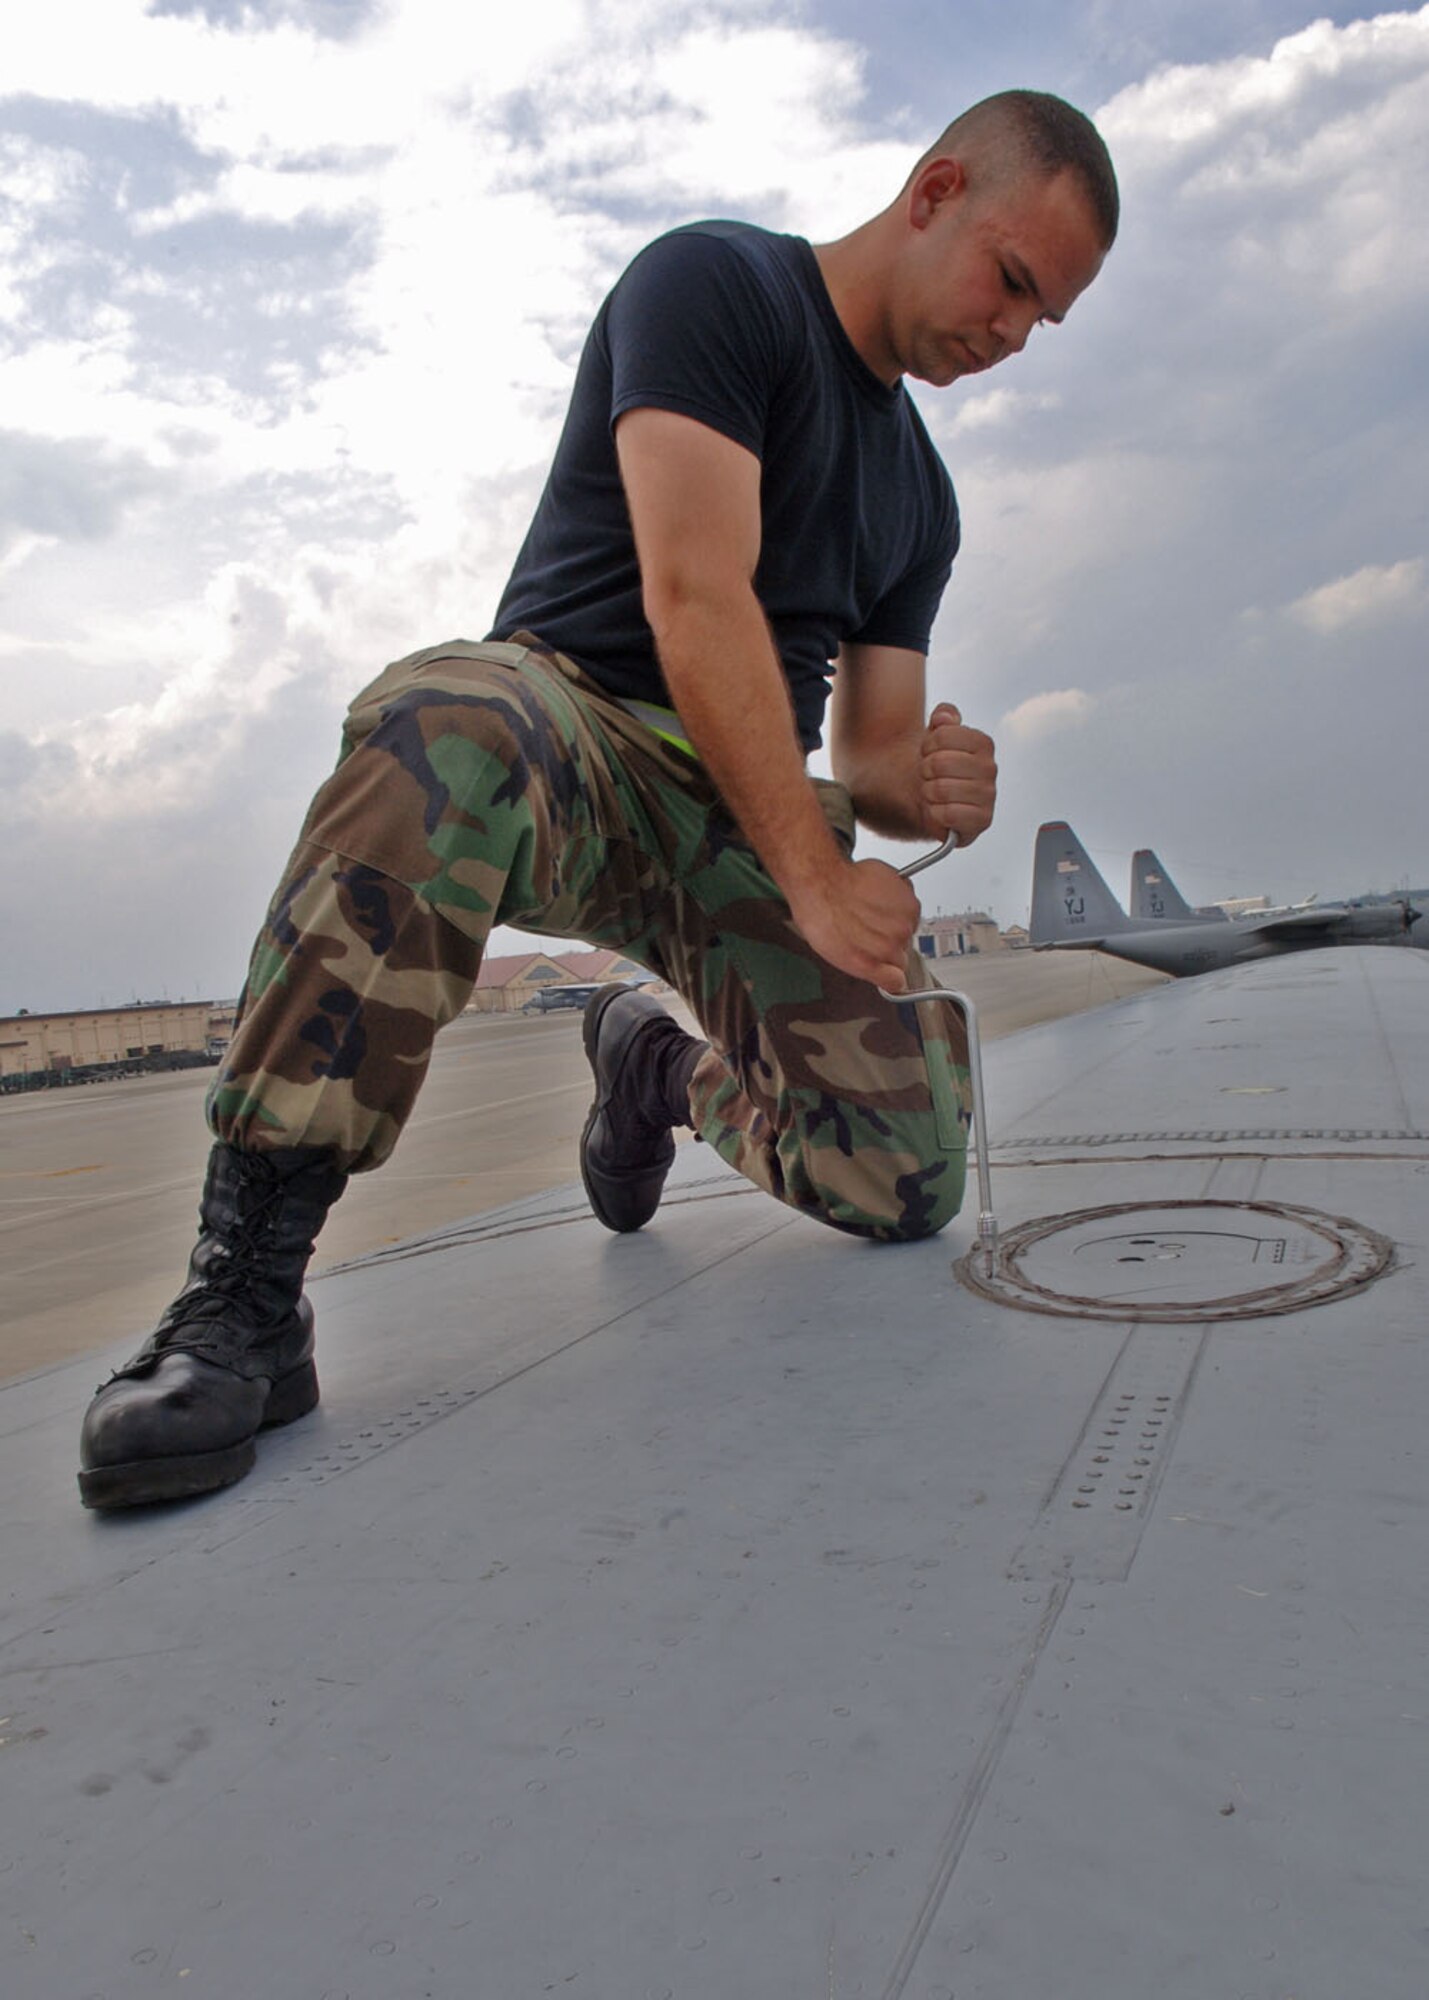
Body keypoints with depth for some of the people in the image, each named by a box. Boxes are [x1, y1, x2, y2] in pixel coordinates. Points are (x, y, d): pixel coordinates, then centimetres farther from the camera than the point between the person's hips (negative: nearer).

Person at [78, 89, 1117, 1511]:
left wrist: (925, 787, -7)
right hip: (577, 711, -6)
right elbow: (695, 599, -15)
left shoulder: (919, 492, 22)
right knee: (443, 725, -43)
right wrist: (815, 880, -19)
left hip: (750, 816, 6)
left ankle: (664, 1070, 22)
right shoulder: (714, 283, 0)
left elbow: (872, 756, 18)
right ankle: (244, 1285, -33)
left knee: (909, 1179, -9)